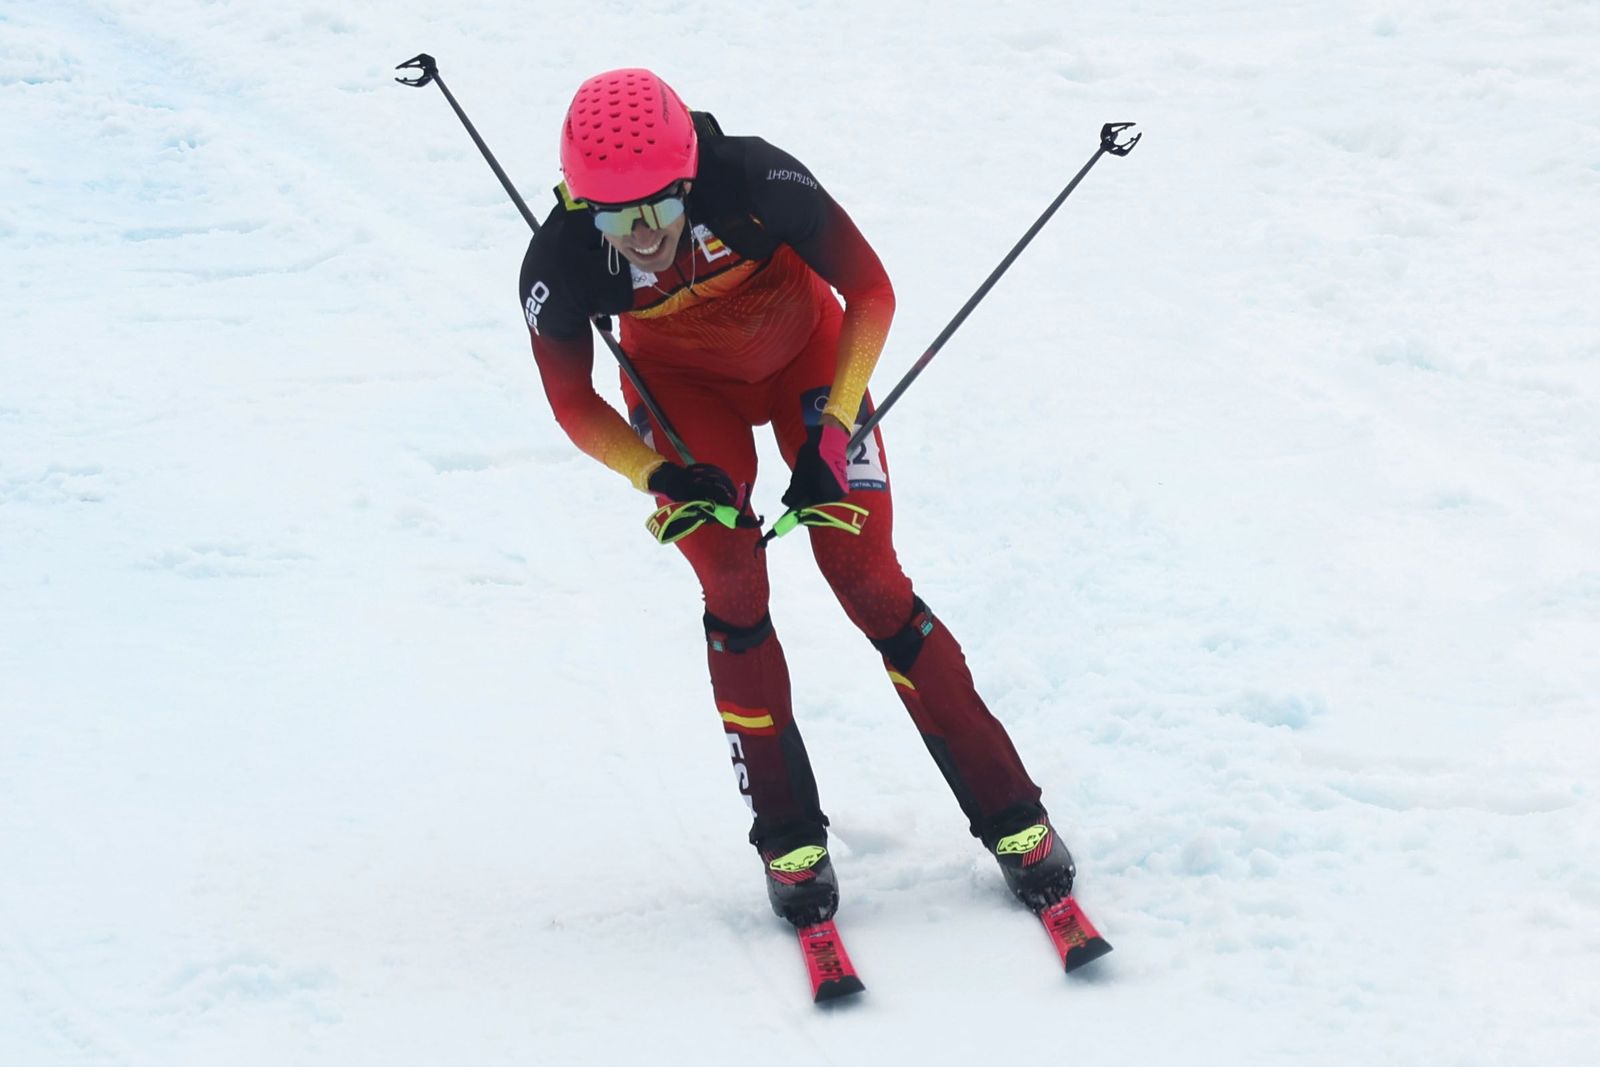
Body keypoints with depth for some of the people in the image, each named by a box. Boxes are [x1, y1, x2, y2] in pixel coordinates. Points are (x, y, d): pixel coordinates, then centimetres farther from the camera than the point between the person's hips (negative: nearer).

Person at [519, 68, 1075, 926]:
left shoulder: (753, 182, -38)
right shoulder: (560, 267, -31)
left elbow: (870, 293, -22)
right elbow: (572, 404, -13)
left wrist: (832, 427, -29)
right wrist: (657, 476, -27)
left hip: (804, 356, -1)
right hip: (683, 385, 1)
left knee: (867, 579, -6)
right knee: (732, 591, -12)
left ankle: (1009, 814, 4)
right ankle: (787, 836, 4)